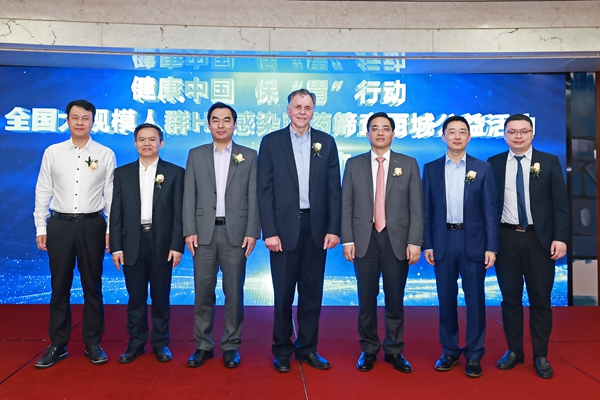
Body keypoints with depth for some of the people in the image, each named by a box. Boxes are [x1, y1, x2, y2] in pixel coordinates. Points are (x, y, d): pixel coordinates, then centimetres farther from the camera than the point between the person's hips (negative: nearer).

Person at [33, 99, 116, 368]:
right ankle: (58, 345, 23)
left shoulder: (105, 154, 1)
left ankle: (93, 344, 21)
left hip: (92, 225, -1)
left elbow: (111, 194, 1)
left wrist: (111, 229, -3)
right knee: (59, 287, 9)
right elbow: (43, 192, 6)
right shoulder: (52, 152, 5)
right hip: (60, 224, 1)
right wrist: (40, 228, 3)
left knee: (92, 287, 8)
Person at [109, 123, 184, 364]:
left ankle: (160, 343, 22)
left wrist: (177, 245, -8)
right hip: (132, 243, 2)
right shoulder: (122, 173, 8)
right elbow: (116, 213, 5)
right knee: (136, 297, 9)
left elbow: (179, 213, -2)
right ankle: (136, 343, 23)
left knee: (161, 297, 8)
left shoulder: (175, 172, 2)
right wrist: (116, 247, -1)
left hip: (162, 244, -1)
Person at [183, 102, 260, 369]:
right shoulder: (196, 155, 10)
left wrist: (252, 232, -6)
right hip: (204, 232, 1)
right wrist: (189, 231, -4)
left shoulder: (249, 156, 6)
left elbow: (254, 197, 2)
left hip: (235, 232, -1)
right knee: (203, 291, 6)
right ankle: (203, 345, 19)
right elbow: (189, 196, 5)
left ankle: (231, 345, 18)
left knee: (234, 292, 5)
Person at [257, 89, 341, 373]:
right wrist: (269, 231, -9)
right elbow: (264, 190, -3)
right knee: (283, 292, 6)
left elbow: (334, 189, 5)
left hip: (316, 228, 2)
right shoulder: (271, 142, 2)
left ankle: (307, 348, 25)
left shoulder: (326, 142, 7)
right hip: (284, 227, -2)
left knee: (312, 291, 10)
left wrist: (333, 229, -2)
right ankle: (282, 349, 23)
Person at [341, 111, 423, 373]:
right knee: (366, 300, 8)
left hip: (397, 240, 0)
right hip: (364, 240, 0)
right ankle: (368, 350, 24)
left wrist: (414, 242, -7)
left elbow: (416, 207, 1)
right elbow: (346, 205, 3)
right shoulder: (354, 164, 7)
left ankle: (394, 351, 25)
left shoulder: (408, 164, 5)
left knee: (395, 300, 9)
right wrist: (347, 240, -4)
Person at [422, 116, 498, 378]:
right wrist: (426, 244, -2)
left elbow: (490, 210, 1)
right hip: (443, 241, 1)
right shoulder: (431, 169, 5)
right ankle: (449, 351, 21)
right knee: (446, 299, 8)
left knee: (475, 300, 3)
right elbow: (427, 210, 4)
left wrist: (491, 246, -5)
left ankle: (474, 355, 16)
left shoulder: (482, 168, 3)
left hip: (473, 242, -1)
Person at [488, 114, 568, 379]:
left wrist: (560, 237, -9)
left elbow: (560, 203, 0)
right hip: (506, 239, 1)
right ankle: (514, 351, 24)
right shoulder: (494, 164, 4)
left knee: (540, 299, 7)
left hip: (539, 239, 0)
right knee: (510, 298, 9)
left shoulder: (549, 162, 3)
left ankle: (540, 356, 21)